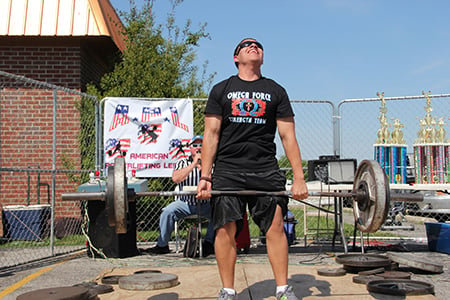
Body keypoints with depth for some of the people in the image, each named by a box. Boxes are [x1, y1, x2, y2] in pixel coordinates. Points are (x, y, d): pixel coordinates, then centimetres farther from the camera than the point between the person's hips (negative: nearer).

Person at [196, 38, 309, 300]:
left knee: (276, 226, -5)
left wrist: (299, 179, 0)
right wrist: (205, 176, -4)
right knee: (226, 229, -5)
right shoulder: (221, 90, 11)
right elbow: (211, 134, 5)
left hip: (266, 170, 1)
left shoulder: (276, 91, 13)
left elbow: (288, 136, 8)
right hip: (227, 170, 0)